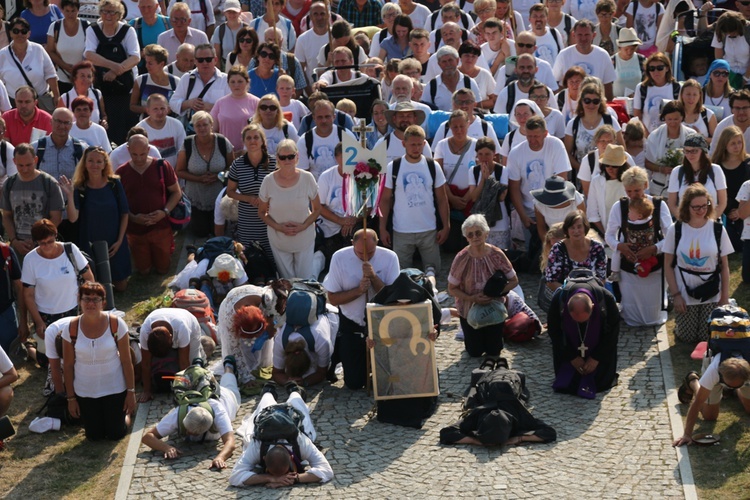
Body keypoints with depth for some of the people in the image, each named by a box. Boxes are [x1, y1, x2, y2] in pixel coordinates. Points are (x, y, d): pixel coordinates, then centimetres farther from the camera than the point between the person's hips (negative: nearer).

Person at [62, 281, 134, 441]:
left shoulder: (116, 324, -17)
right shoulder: (71, 328, -13)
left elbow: (126, 360, -10)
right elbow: (68, 365, -4)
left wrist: (131, 392, -7)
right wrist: (71, 398, 0)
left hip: (114, 389, -1)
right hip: (85, 391, 1)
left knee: (116, 435, 8)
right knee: (94, 437, 13)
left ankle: (126, 414, 40)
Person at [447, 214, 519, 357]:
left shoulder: (497, 255, -16)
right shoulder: (462, 258, -19)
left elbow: (514, 281, -7)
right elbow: (452, 289, -12)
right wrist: (472, 298, -26)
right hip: (469, 309, -1)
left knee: (494, 351, 5)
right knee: (475, 352, 5)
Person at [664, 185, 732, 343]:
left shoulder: (718, 230, -6)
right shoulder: (676, 230, -7)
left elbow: (724, 267, 0)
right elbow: (668, 265, -2)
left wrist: (725, 297, -1)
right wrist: (676, 294, -7)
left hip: (712, 296, 0)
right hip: (685, 294, 0)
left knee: (707, 338, 2)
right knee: (687, 338, 6)